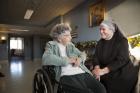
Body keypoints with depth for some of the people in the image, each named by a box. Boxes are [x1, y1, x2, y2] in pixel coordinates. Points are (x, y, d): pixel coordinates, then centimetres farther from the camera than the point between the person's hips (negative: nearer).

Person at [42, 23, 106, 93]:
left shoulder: (71, 45, 21)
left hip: (83, 73, 5)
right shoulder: (51, 45, 7)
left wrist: (80, 59, 2)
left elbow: (82, 54, 28)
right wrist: (67, 60, -9)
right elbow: (46, 59, -12)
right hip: (67, 76, -5)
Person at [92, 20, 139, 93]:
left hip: (122, 72, -3)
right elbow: (96, 57, 0)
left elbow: (121, 60, -18)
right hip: (106, 74, 4)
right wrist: (97, 68, -21)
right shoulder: (100, 42, 8)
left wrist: (103, 71, -27)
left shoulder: (122, 41, -7)